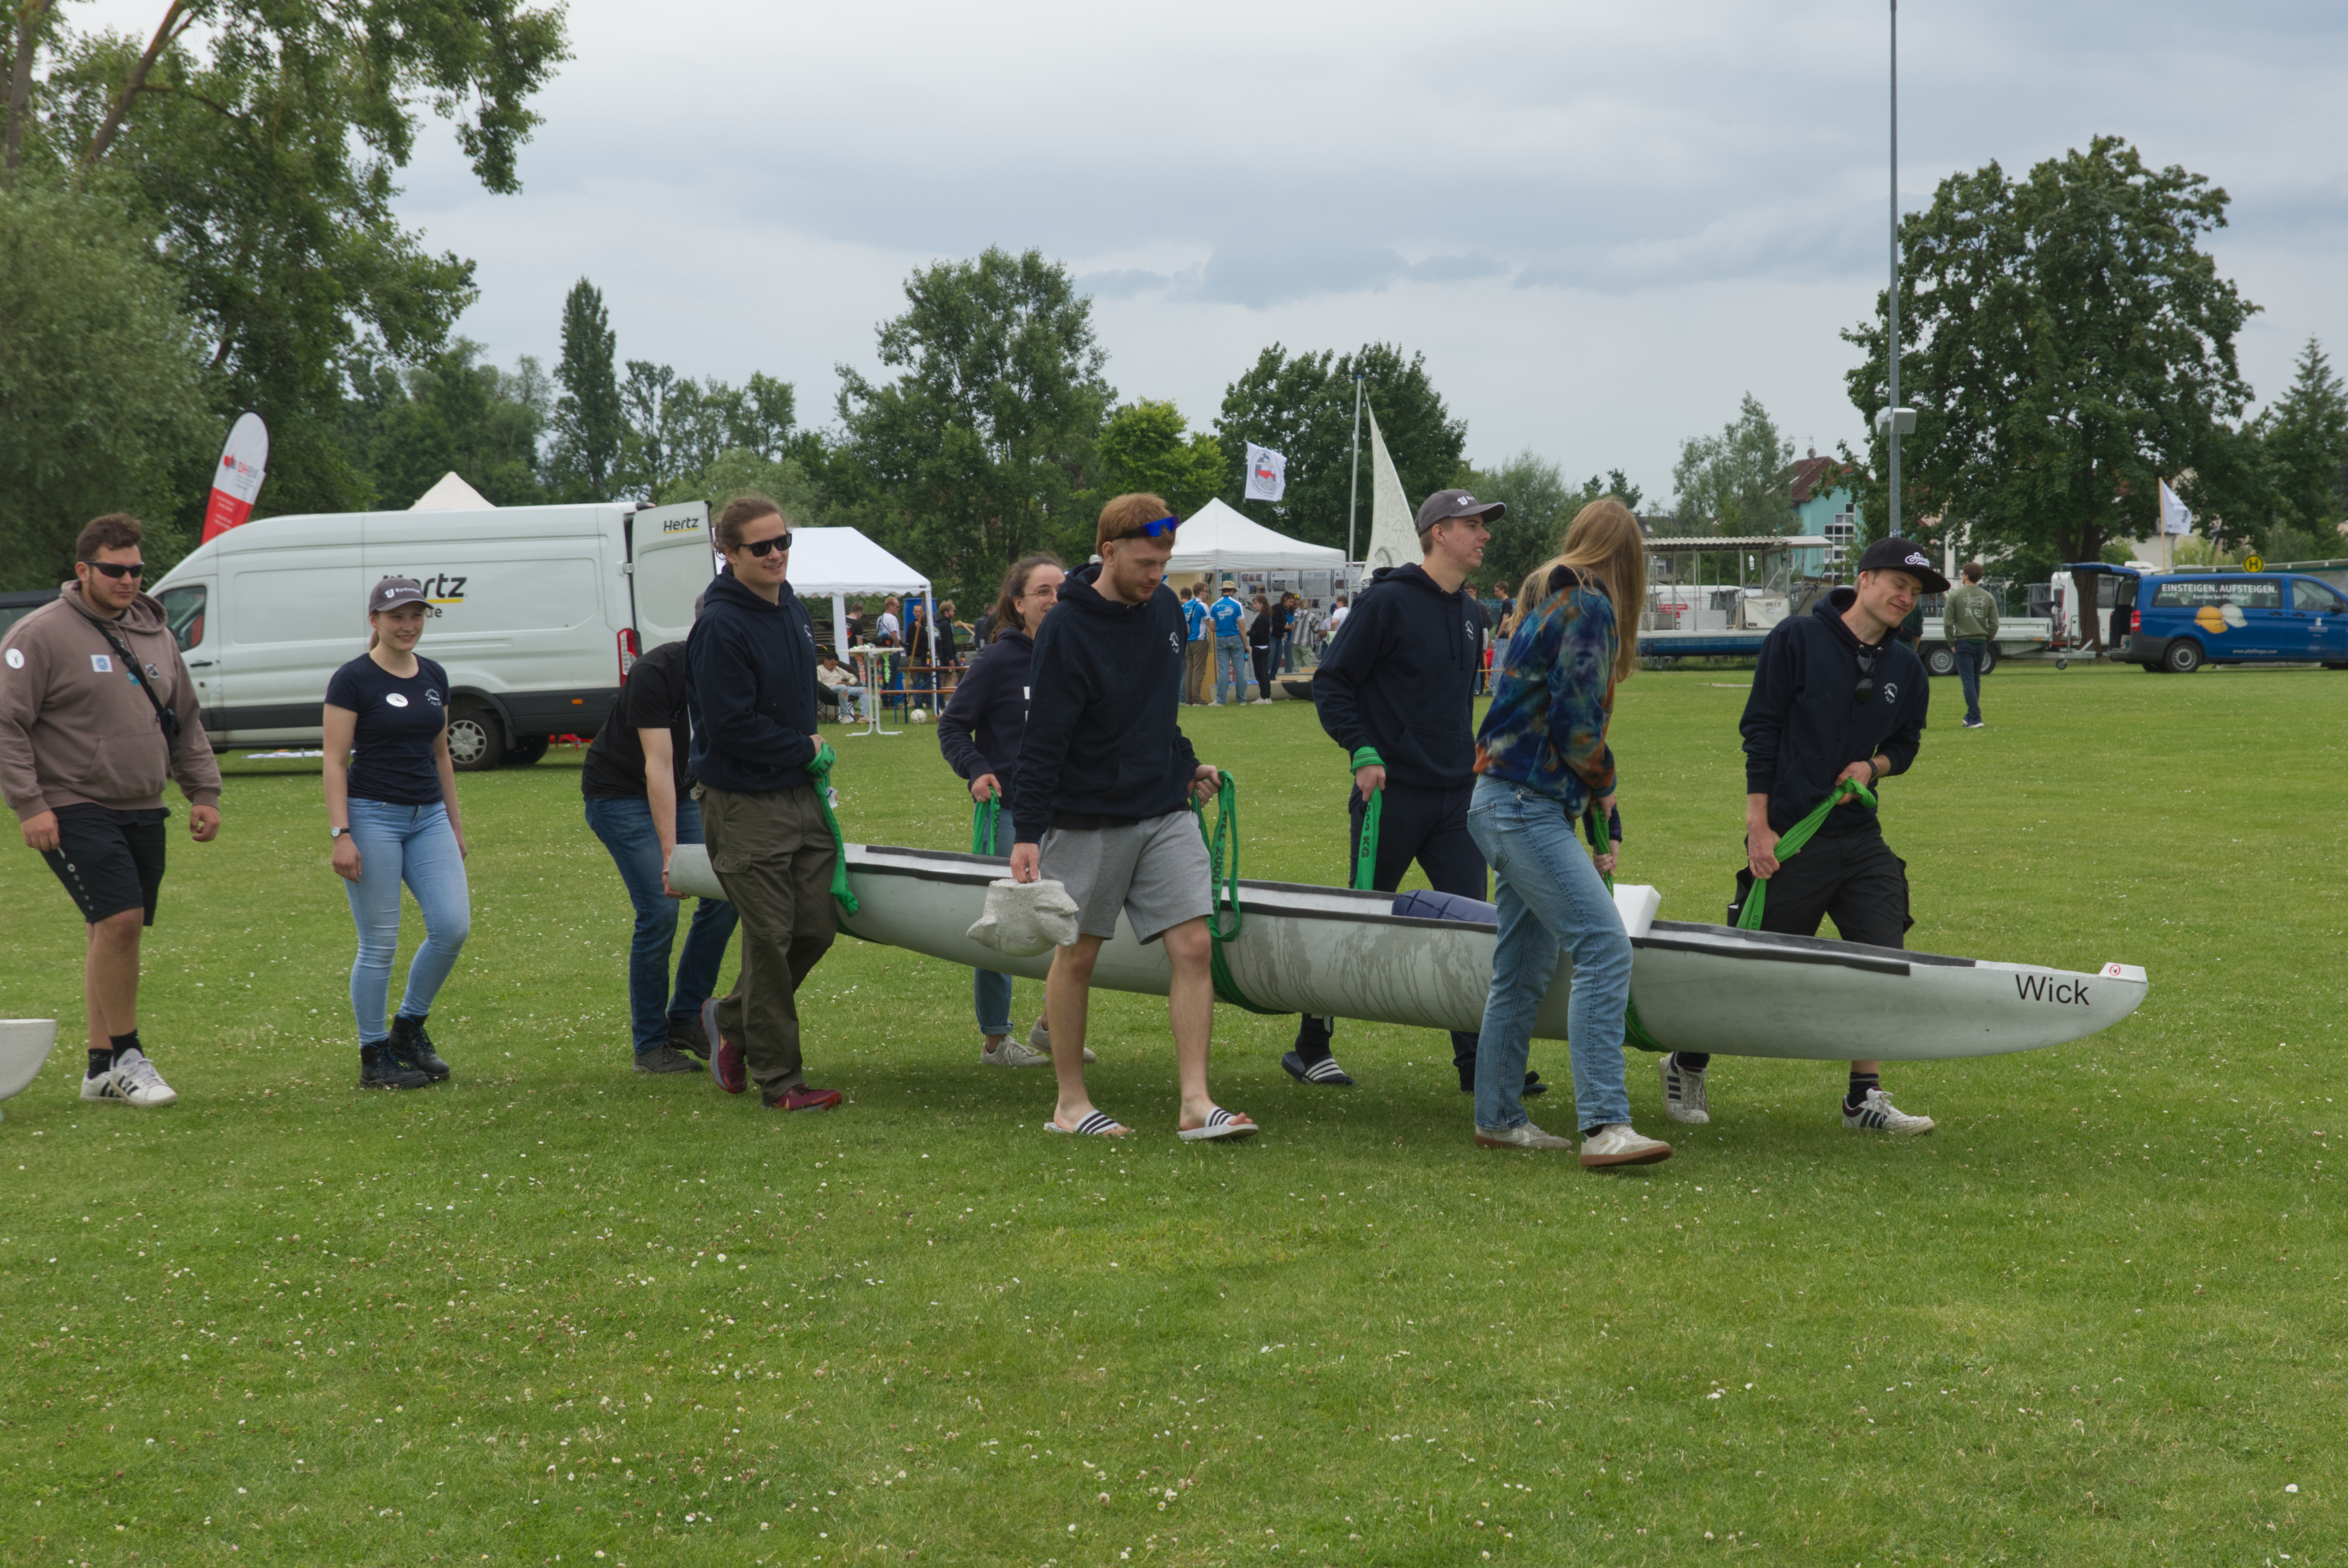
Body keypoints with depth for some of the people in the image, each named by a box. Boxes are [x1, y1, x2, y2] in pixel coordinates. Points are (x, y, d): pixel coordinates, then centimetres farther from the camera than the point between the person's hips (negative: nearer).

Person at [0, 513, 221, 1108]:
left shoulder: (154, 634, 14)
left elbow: (187, 722, 22)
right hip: (75, 809, -7)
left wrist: (204, 792, 15)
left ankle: (102, 1069, 16)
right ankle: (125, 1056, -7)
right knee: (119, 920, -18)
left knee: (111, 933, 10)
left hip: (142, 813, 7)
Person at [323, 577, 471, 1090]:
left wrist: (455, 824, 18)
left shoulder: (434, 677, 11)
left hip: (428, 816, 6)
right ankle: (374, 1057, 9)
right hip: (372, 815, -6)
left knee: (453, 926, -6)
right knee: (379, 943, -2)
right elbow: (335, 762, -9)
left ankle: (409, 1028, 15)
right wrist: (341, 835, -16)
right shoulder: (353, 680, -7)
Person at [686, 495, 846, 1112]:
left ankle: (730, 1020, 30)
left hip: (800, 793, 8)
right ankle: (779, 1079, 6)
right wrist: (805, 751, -11)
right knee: (770, 940, -4)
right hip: (745, 804, -8)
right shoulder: (720, 626, -16)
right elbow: (732, 725, -20)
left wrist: (813, 761, 13)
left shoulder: (793, 610, 11)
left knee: (817, 926, 8)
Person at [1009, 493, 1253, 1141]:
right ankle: (1070, 1101, 18)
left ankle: (1196, 1103, -5)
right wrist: (1030, 833, -18)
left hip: (1166, 813, 6)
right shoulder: (1067, 629, -13)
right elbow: (1043, 740, -15)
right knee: (1077, 956, 5)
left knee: (1194, 946, -5)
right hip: (1088, 820, -5)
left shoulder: (1164, 608, 6)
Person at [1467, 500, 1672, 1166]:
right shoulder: (1588, 608, -11)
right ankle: (1604, 1127, -24)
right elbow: (1577, 723, -17)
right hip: (1527, 809, -11)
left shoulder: (1545, 601, 19)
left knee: (1523, 971, 15)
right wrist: (1603, 790, 3)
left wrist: (1600, 824, 16)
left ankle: (1498, 1118, 23)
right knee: (1604, 951, -17)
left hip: (1510, 807, 11)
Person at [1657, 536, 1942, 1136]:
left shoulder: (1907, 669, 9)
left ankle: (1865, 1098, 5)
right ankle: (1688, 1066, 25)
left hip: (1861, 838, 5)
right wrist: (1758, 826, -12)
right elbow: (1760, 731, -7)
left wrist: (1874, 766, -3)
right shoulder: (1797, 638, -6)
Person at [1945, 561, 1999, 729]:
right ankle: (1971, 715, 26)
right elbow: (1994, 624, 1)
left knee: (1968, 680, -5)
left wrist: (1952, 643, 0)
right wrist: (1986, 642, 11)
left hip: (1963, 642, -4)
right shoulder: (1988, 597, 3)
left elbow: (1948, 623, -9)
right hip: (1981, 642, 4)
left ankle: (1975, 718, -11)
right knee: (1976, 679, 17)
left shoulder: (1955, 595, -5)